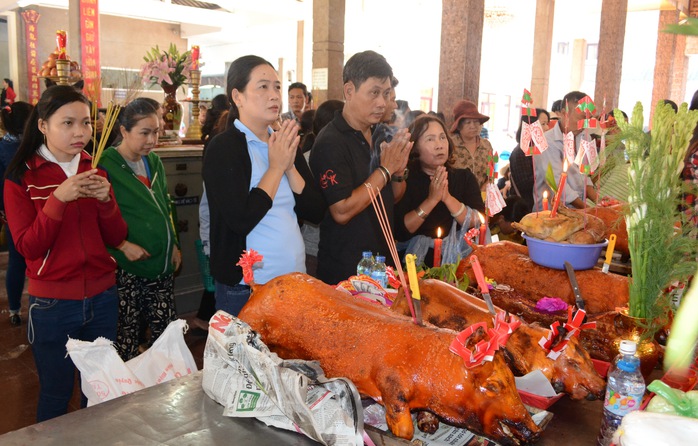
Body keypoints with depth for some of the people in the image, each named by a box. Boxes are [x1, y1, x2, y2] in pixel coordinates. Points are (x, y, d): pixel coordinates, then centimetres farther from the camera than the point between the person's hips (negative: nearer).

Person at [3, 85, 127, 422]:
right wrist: (59, 199, -25)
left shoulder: (94, 170, 6)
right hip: (52, 305, -3)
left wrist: (105, 200, -17)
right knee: (55, 395, 12)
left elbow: (115, 239, 2)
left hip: (102, 298, 4)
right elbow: (28, 248, -14)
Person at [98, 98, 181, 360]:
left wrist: (173, 244, 16)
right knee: (126, 338, 1)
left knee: (165, 332, 10)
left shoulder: (154, 162, 12)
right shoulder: (106, 166, -9)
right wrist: (123, 245, -19)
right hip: (126, 268, -6)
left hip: (162, 263, 6)